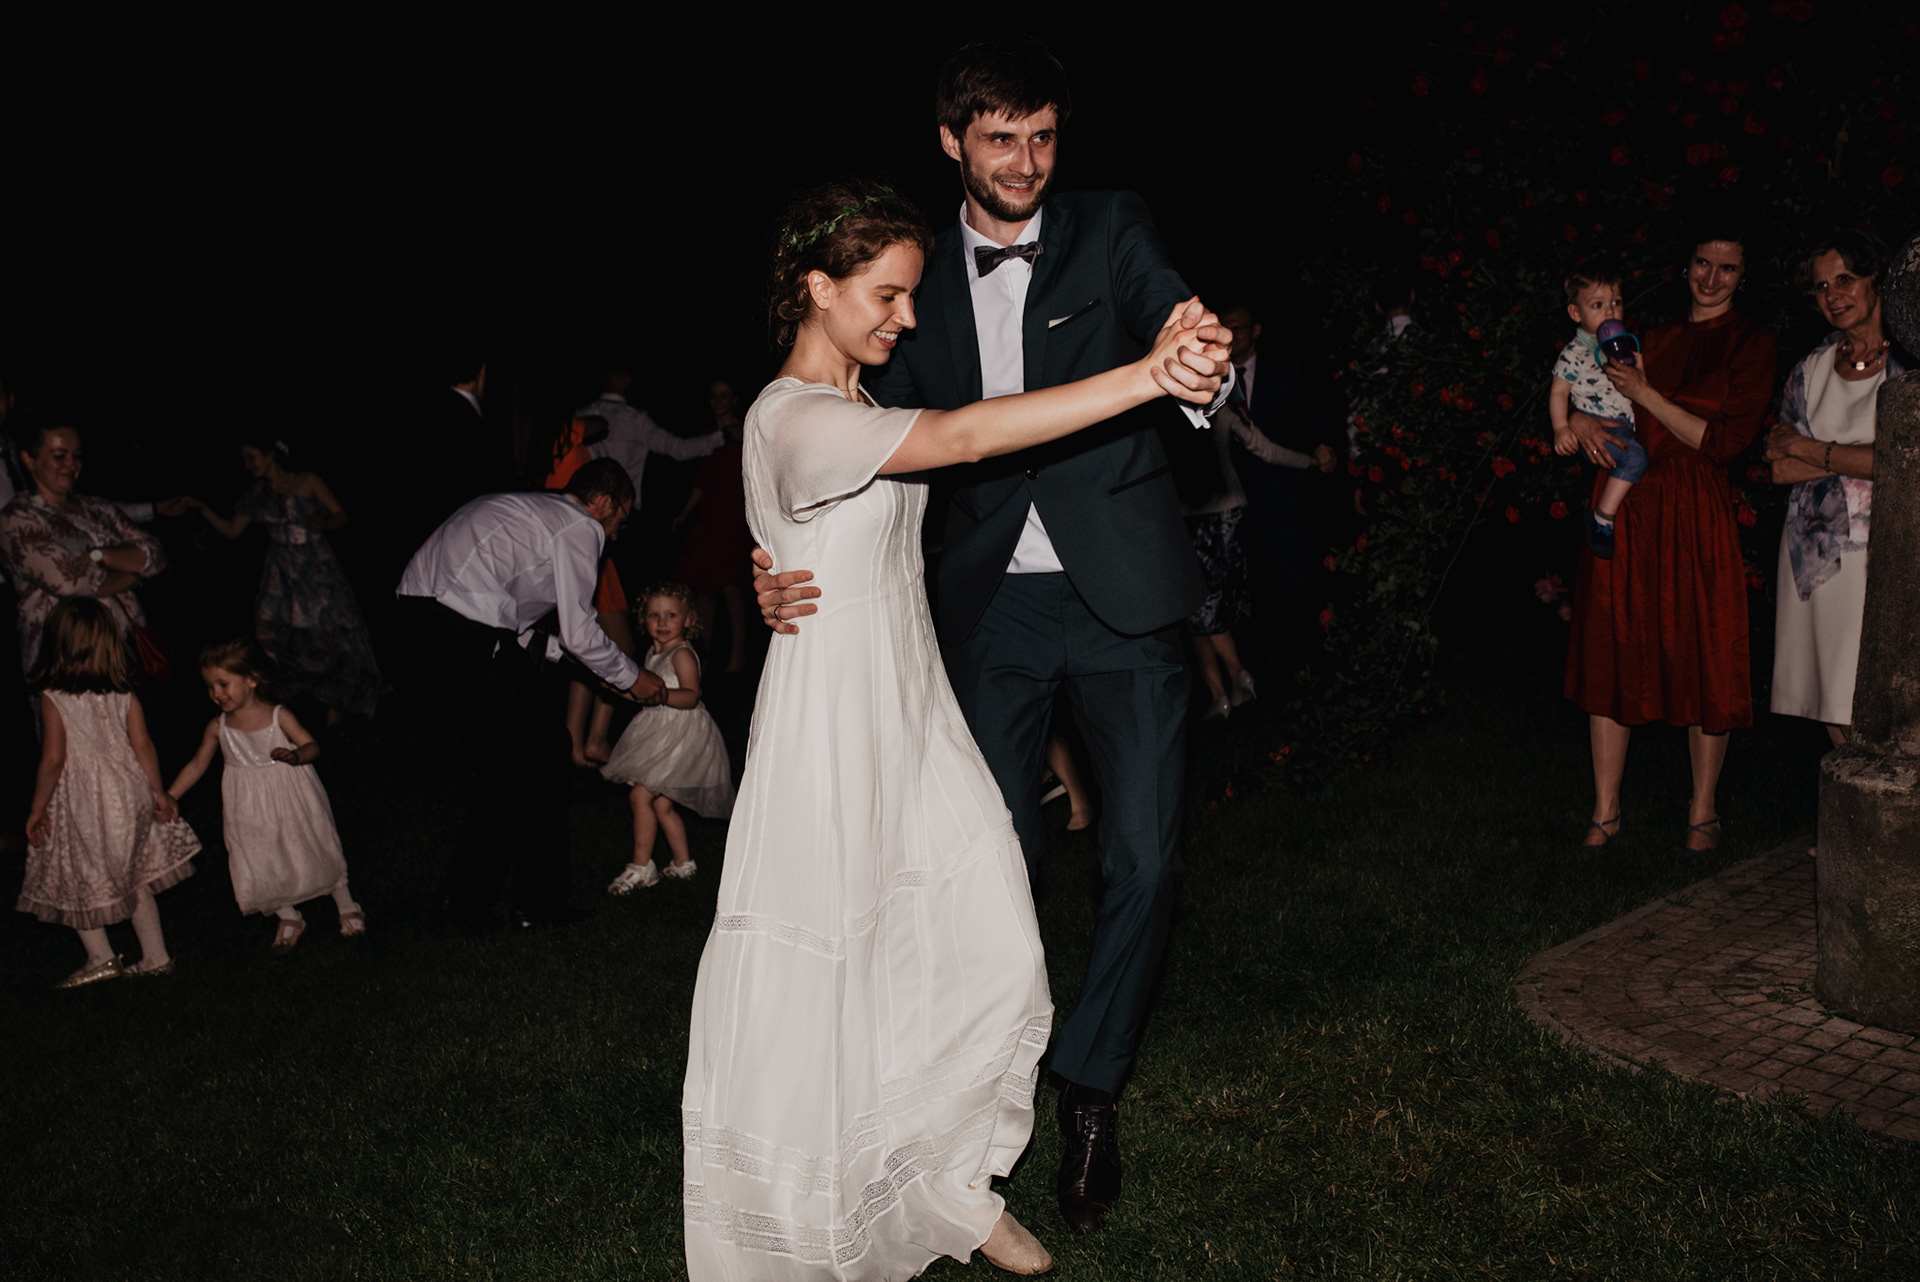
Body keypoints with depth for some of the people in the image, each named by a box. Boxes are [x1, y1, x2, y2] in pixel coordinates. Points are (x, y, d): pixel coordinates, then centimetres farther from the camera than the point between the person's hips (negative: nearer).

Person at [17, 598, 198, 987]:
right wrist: (158, 793, 8)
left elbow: (53, 760, -14)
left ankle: (101, 958, 20)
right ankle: (156, 955, 21)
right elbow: (143, 746, -2)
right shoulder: (123, 693, -3)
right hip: (127, 792, 5)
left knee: (78, 881, 15)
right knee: (134, 878, 17)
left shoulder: (53, 698, -14)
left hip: (81, 801, -5)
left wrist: (37, 808, -3)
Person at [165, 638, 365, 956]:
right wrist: (168, 798, 6)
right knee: (260, 863, 6)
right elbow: (197, 765, 7)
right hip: (251, 810, 3)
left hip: (290, 799, -3)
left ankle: (347, 908, 29)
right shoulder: (218, 728, -5)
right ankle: (289, 918, 29)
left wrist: (296, 755, -36)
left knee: (314, 852, 9)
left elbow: (312, 745, -14)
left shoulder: (278, 716, -14)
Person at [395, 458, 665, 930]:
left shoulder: (525, 508, 28)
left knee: (498, 752, 19)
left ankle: (466, 895, 24)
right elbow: (580, 630, 0)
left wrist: (559, 650, 33)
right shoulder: (580, 526, 1)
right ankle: (538, 902, 11)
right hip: (463, 634, -9)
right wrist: (631, 677, 15)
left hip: (414, 615, 9)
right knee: (542, 749, 4)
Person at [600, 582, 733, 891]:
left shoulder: (682, 654, -14)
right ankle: (683, 864, 24)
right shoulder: (653, 654, 13)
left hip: (680, 734, -9)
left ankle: (641, 867, -5)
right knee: (662, 804, 11)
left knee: (640, 794, -13)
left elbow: (690, 696, -26)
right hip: (660, 734, 9)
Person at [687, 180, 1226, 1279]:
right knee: (819, 987, 3)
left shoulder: (860, 407, 13)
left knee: (996, 951, 7)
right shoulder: (794, 419, -19)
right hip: (835, 722, -9)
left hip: (914, 709, 9)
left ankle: (956, 1182, 27)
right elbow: (967, 437, -31)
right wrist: (1145, 376, -38)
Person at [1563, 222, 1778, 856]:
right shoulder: (1654, 336, 14)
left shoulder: (1751, 343, 0)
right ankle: (1605, 812, 14)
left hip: (1693, 516, -4)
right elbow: (1577, 391, 19)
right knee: (1612, 654, 5)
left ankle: (1703, 812, 17)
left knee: (1699, 660, 2)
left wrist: (1643, 394, -11)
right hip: (1624, 508, 4)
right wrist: (1581, 419, -5)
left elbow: (1724, 441, -9)